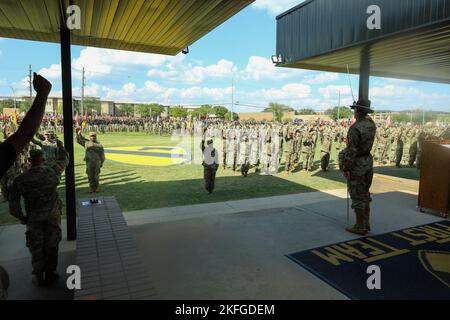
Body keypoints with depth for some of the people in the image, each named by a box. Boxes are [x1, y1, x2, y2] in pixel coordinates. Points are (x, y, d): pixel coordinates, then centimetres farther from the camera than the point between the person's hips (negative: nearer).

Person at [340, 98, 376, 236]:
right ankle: (365, 223, 24)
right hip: (368, 161, 8)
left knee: (357, 197, 0)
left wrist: (346, 168, -17)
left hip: (357, 165, -8)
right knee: (365, 194, 16)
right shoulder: (371, 124, 3)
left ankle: (360, 227, 8)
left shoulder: (355, 128, -21)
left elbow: (351, 151, -22)